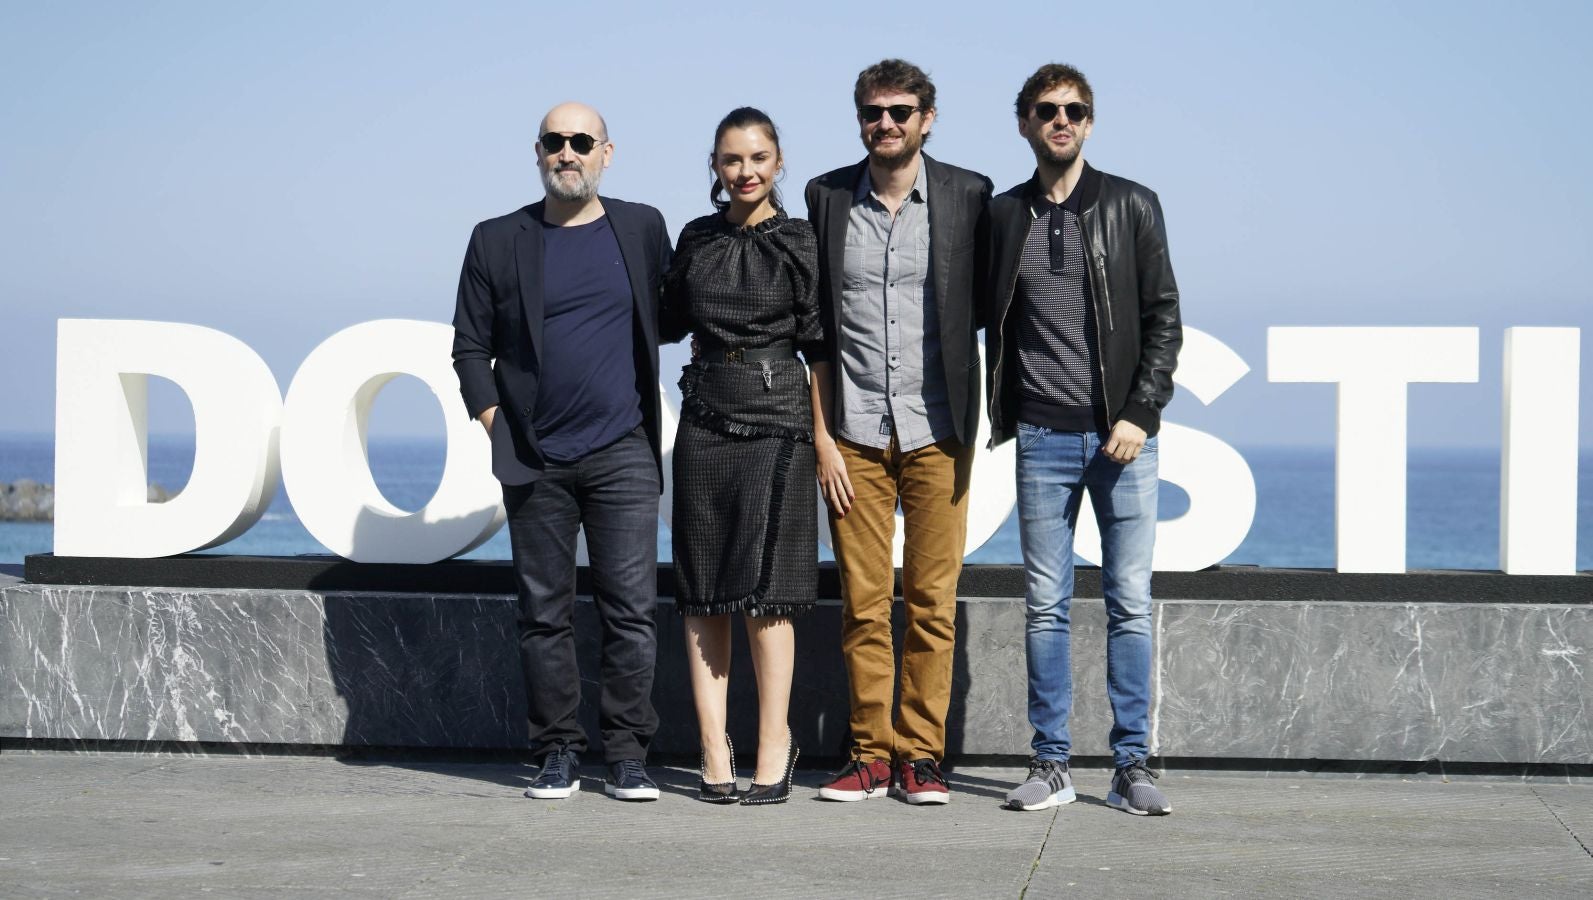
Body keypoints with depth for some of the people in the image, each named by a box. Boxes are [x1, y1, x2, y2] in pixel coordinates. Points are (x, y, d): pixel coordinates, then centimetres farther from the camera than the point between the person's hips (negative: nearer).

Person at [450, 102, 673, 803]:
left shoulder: (642, 229, 8)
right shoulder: (498, 242, 6)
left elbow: (668, 316, 19)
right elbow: (470, 346, 9)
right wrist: (496, 423, -1)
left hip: (622, 454, 0)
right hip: (534, 460, 0)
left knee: (631, 610, -4)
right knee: (544, 613, 3)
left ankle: (626, 756, 2)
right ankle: (557, 753, 10)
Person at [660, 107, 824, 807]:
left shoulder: (800, 243, 0)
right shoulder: (695, 239, 11)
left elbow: (819, 343, -1)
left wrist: (825, 435, -5)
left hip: (776, 420, -4)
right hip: (704, 420, 4)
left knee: (764, 590, -7)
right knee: (702, 590, 1)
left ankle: (772, 750, 0)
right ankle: (715, 753, 4)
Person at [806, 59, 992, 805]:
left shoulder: (966, 196, 1)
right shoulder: (828, 197, 5)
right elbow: (813, 326, 6)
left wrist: (976, 420, 2)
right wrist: (821, 435, 0)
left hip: (935, 432, -1)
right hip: (854, 434, 1)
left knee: (931, 602, 0)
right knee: (862, 605, 2)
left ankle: (921, 755, 8)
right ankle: (870, 754, 9)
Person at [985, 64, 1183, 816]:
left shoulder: (1131, 207, 4)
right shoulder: (1003, 215, 9)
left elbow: (1164, 318, 2)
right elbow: (991, 322, 14)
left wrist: (1140, 413, -7)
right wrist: (1001, 415, 3)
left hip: (1122, 432, -1)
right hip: (1043, 436, 1)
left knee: (1130, 604, -1)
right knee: (1046, 606, 3)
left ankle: (1132, 764, 4)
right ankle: (1051, 763, 8)